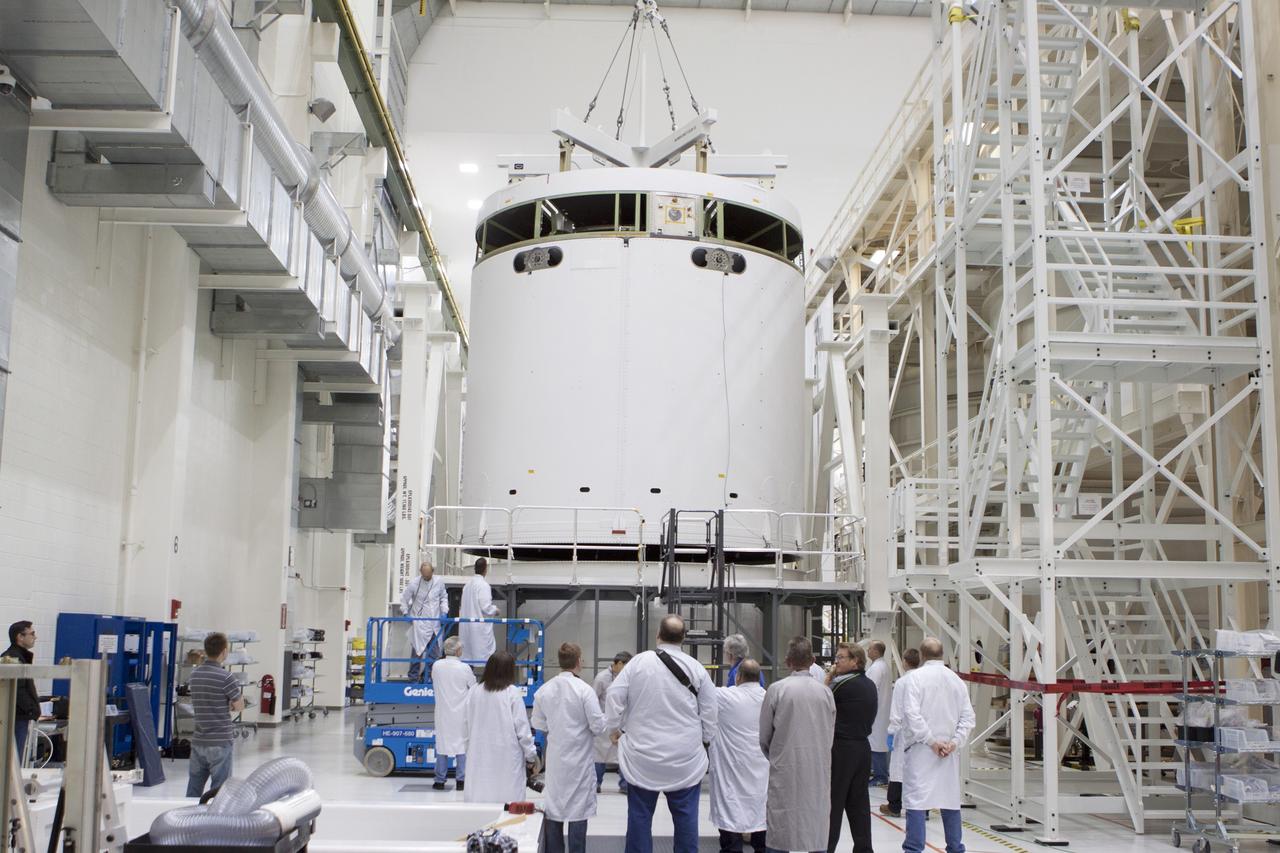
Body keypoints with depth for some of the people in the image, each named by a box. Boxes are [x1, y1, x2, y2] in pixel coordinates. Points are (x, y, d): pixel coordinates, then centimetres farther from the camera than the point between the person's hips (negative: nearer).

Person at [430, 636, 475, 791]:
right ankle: (462, 780, 8)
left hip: (443, 713, 2)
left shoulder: (436, 666, -6)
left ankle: (440, 780, 14)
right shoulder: (465, 668, -14)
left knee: (441, 743, 10)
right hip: (461, 713, -2)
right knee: (462, 744, 7)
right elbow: (474, 688, -1)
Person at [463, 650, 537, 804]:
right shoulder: (511, 693, -10)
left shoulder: (473, 692, 1)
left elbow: (465, 728, 8)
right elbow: (522, 728, -7)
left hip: (479, 758, 4)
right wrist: (531, 755, 5)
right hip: (507, 760, -4)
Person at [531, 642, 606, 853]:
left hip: (555, 759, 4)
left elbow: (538, 724, 6)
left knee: (553, 808, 12)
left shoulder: (544, 690, -3)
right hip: (579, 759, -4)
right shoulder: (584, 690, -16)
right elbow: (598, 726, -14)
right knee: (578, 811, 4)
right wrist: (607, 717, 6)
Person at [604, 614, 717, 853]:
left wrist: (615, 727, 9)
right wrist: (705, 739, 16)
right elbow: (709, 711, 0)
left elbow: (614, 696, -7)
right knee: (685, 817, 9)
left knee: (640, 816, 9)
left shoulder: (638, 662, -8)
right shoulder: (696, 668, -4)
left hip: (642, 755, -1)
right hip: (685, 757, 1)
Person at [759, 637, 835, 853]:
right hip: (819, 769, 2)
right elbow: (830, 733, 6)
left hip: (785, 769, -2)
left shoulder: (776, 690, -7)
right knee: (816, 830, 8)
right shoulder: (825, 692, -1)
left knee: (779, 833, 4)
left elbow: (764, 737, 0)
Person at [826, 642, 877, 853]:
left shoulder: (844, 685, -16)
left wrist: (829, 677, 0)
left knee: (833, 803, -1)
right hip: (863, 747, 8)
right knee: (859, 803, 12)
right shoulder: (870, 685, 9)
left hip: (841, 749, -8)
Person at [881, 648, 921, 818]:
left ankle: (894, 807, 11)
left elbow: (896, 711, -10)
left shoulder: (901, 683, -11)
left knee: (898, 768, 5)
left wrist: (892, 731, -3)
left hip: (904, 732, -4)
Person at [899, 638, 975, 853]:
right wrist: (954, 742, -2)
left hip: (920, 749, -5)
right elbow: (967, 716, 3)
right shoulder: (956, 679, 8)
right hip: (949, 751, 5)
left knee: (916, 801, -3)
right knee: (951, 799, 13)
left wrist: (931, 740, -12)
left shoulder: (916, 677, -7)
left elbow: (912, 714, -16)